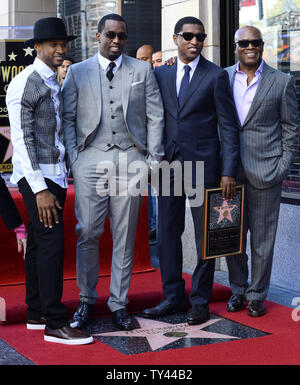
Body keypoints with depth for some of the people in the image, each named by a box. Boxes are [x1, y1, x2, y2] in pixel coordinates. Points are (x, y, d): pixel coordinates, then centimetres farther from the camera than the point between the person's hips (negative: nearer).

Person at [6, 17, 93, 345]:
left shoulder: (55, 85, 16)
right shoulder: (24, 83, -11)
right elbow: (22, 139, -16)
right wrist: (40, 189, -21)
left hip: (55, 175, 9)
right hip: (35, 176, -8)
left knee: (39, 244, 12)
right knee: (51, 243, -12)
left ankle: (36, 314, 19)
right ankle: (54, 324, -9)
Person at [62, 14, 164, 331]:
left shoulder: (142, 71, 10)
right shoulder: (77, 72, 9)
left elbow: (155, 117, 8)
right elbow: (68, 118, 7)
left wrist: (152, 160, 1)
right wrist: (73, 159, -3)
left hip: (130, 159, 1)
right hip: (91, 159, 0)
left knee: (125, 236, 4)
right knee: (87, 233, -2)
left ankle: (118, 304, 14)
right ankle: (86, 299, 16)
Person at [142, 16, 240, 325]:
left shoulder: (216, 76, -1)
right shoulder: (160, 74, 9)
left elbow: (228, 126, -3)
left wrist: (228, 172, -10)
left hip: (203, 165, -4)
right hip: (169, 164, 4)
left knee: (205, 235, 3)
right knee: (167, 233, 9)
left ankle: (200, 301, 15)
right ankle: (173, 297, 21)